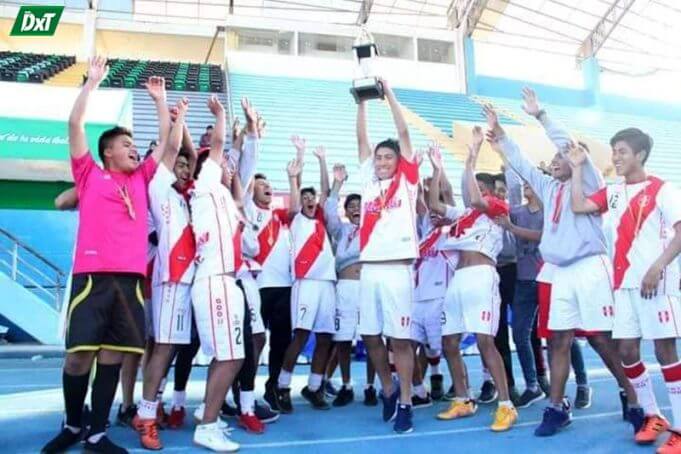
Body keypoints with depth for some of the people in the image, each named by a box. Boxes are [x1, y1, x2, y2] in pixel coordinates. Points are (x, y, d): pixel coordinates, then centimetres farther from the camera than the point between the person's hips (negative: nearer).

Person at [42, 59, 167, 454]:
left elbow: (168, 142, 23)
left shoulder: (141, 179, 20)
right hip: (93, 276, -3)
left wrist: (160, 100, 24)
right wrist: (92, 82, 8)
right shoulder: (90, 176, 11)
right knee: (79, 354, -3)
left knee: (113, 355, 2)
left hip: (131, 278, 3)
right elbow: (75, 124, 5)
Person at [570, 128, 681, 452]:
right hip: (623, 283, 6)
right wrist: (577, 168, 6)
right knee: (627, 350, 6)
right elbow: (578, 206, 4)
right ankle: (652, 416, 22)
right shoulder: (613, 192, 14)